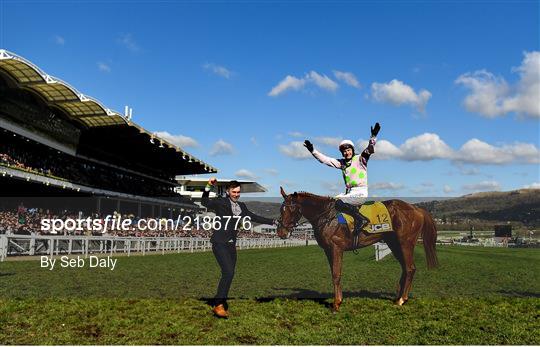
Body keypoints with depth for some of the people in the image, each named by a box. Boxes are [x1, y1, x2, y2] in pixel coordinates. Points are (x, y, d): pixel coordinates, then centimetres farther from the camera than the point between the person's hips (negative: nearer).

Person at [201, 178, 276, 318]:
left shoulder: (241, 206, 14)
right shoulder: (220, 202, -5)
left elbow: (254, 217, 24)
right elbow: (205, 202, -21)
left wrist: (272, 221, 27)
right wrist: (208, 187, -36)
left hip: (231, 245, 7)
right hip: (220, 243, -7)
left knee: (229, 275, 7)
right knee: (228, 272, -17)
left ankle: (221, 304, 20)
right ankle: (218, 305, -8)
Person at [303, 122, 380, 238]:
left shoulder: (360, 158, 0)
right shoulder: (342, 163, 14)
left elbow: (370, 149, -16)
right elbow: (325, 159, 13)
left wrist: (373, 136, -32)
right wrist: (313, 150, 6)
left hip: (360, 193, -7)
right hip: (349, 192, 7)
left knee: (339, 203, -25)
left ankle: (360, 219, -23)